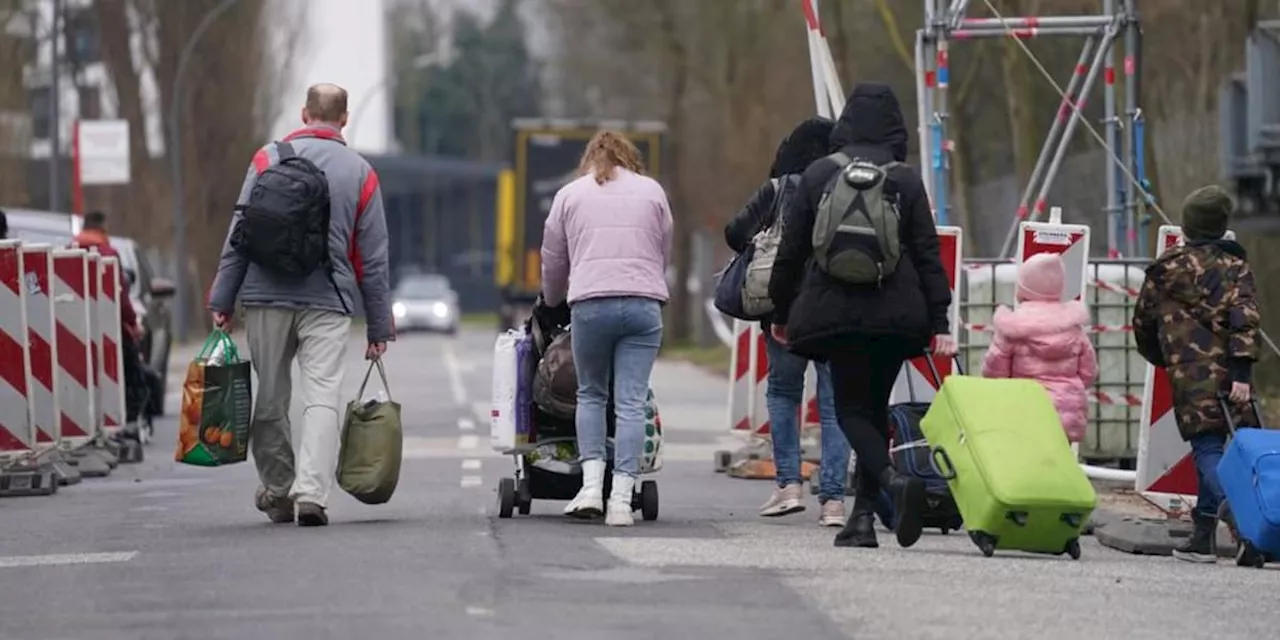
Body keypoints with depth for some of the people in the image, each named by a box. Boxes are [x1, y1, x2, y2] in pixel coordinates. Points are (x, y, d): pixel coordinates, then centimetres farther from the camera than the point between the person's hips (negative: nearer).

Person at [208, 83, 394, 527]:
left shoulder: (268, 158, 4)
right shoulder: (360, 173, 6)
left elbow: (238, 236, 1)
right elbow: (373, 258, 7)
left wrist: (222, 300, 4)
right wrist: (379, 327, 11)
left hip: (266, 297, 1)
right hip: (327, 303, -1)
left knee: (270, 399, 11)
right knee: (322, 398, -5)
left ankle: (278, 491, 21)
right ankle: (311, 492, -20)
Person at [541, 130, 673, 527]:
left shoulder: (570, 195, 14)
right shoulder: (652, 191, 16)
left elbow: (553, 260, 19)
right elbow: (664, 253, 17)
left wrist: (552, 302, 36)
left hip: (590, 304, 0)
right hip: (644, 302, 0)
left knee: (590, 394, 14)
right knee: (631, 402, -1)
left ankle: (591, 486, 1)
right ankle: (621, 500, -6)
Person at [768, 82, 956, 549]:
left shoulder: (817, 176, 4)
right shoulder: (906, 181, 4)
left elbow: (791, 249, 7)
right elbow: (927, 254, 1)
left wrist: (781, 313, 17)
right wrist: (939, 322, 2)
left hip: (834, 312, -1)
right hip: (897, 314, 1)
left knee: (852, 409, 2)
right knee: (875, 408, 13)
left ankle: (894, 480, -26)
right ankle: (863, 515, 9)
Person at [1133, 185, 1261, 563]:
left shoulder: (1166, 269, 6)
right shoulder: (1236, 266, 8)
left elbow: (1143, 323, 14)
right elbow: (1245, 319, -7)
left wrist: (1163, 359, 33)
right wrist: (1242, 372, -13)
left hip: (1190, 376, -3)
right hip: (1227, 373, 3)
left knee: (1208, 451, -11)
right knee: (1213, 450, 14)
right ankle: (1202, 538, 16)